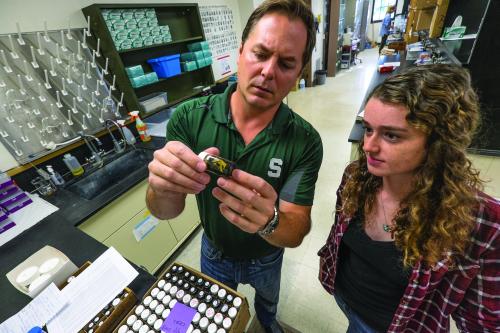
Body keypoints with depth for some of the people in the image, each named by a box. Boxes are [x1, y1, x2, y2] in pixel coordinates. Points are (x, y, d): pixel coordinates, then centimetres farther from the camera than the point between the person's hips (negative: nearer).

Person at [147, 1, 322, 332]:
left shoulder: (305, 141, -28)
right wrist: (165, 188, -45)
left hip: (266, 257, 1)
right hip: (214, 251, 1)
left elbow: (296, 233, -26)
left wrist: (269, 221, -48)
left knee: (268, 303, 37)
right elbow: (164, 211, -22)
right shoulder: (190, 117, -25)